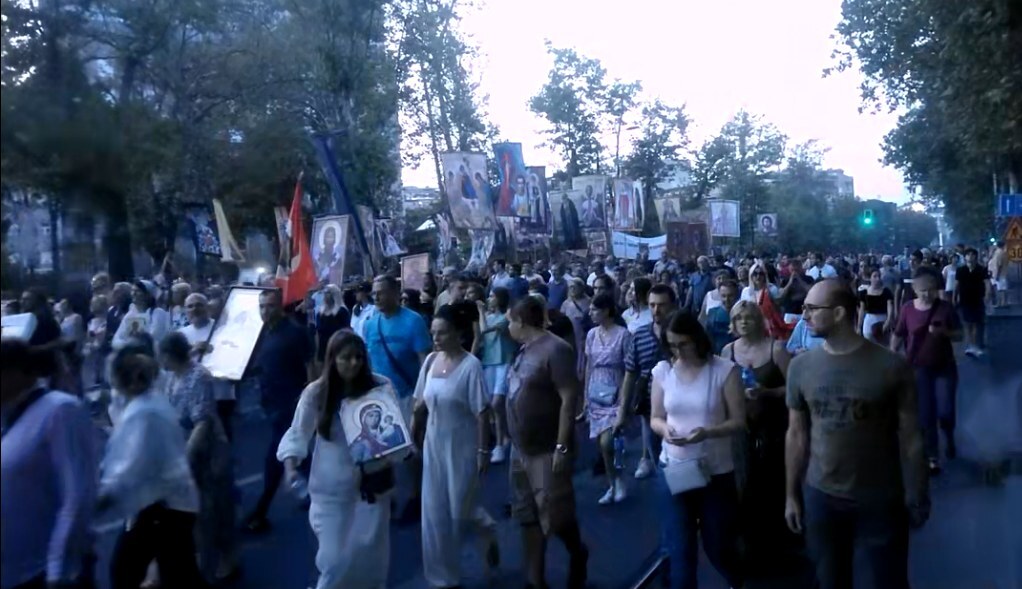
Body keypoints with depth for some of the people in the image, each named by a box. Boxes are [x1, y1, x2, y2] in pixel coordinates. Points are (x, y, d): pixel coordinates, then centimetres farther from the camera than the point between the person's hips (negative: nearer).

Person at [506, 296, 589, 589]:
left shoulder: (555, 349, -17)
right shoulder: (525, 350, 10)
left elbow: (569, 399, -20)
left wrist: (562, 447, -22)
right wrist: (514, 441, 15)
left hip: (547, 450, -8)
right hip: (521, 448, 9)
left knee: (554, 514, 1)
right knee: (527, 515, 13)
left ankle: (577, 555, 30)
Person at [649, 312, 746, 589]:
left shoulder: (724, 369, -10)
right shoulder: (662, 371, -2)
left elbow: (738, 421, -9)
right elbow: (655, 418, 6)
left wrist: (707, 432, -27)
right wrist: (665, 429, -18)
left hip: (716, 472, -1)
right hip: (673, 470, 1)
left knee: (718, 545, 17)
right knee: (678, 548, 4)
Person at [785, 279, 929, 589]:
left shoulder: (892, 366, -13)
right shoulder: (800, 366, -4)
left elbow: (910, 438, -6)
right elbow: (796, 434, 3)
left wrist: (918, 498, -2)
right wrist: (791, 494, 5)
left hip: (880, 502, -3)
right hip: (819, 497, 3)